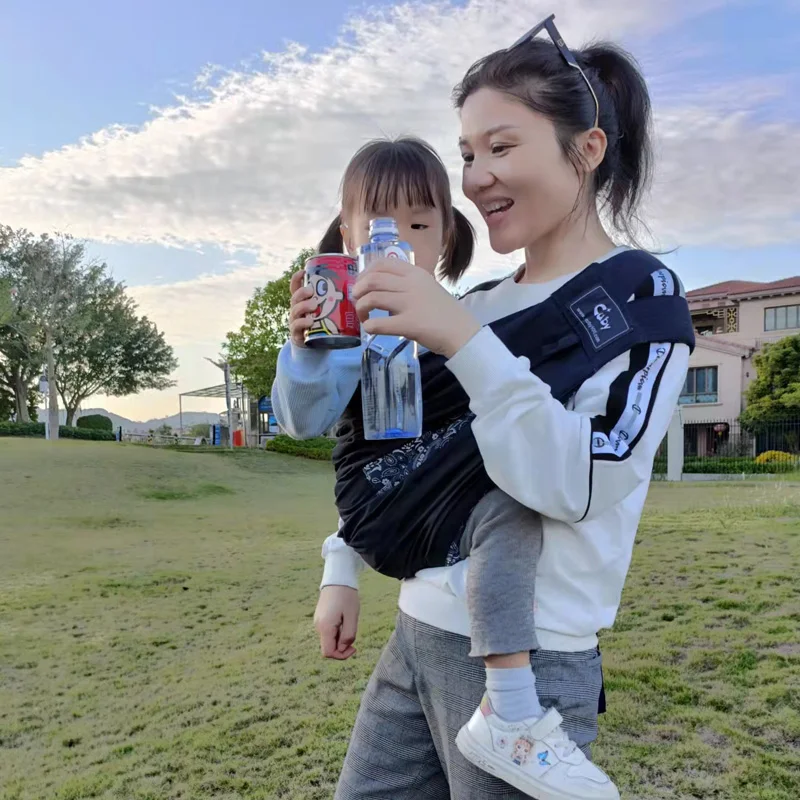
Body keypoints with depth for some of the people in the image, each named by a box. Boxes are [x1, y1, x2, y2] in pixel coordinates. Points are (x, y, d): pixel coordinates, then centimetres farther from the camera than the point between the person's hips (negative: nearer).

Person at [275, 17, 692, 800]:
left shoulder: (641, 296, -8)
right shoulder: (478, 305, 8)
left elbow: (580, 484, -22)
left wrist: (464, 340, -27)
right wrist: (341, 568, 7)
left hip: (526, 660, -6)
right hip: (415, 636, 6)